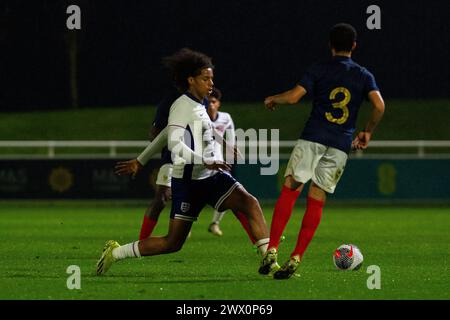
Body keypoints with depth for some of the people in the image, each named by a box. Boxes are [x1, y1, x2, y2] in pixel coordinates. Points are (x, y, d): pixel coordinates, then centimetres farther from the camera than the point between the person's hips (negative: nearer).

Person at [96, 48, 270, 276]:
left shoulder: (199, 106, 15)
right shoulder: (182, 106, -11)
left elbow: (162, 137, 24)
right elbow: (174, 143, -23)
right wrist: (206, 162, -29)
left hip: (212, 176, 8)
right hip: (189, 180, -8)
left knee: (250, 203, -15)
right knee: (173, 242, -5)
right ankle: (115, 252, 10)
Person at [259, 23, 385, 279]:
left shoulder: (319, 70, 4)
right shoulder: (364, 76, 11)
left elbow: (293, 97, -6)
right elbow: (379, 107, -2)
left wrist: (272, 99, 14)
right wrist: (368, 133, 14)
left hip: (313, 138, -2)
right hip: (341, 146, 2)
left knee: (290, 190, 0)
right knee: (317, 200, 5)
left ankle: (272, 250, -12)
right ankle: (296, 259, -3)